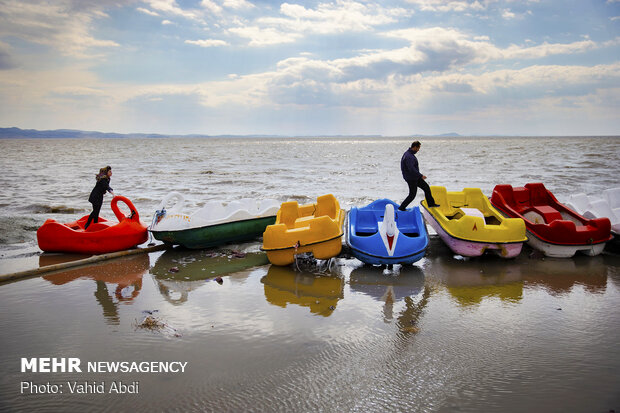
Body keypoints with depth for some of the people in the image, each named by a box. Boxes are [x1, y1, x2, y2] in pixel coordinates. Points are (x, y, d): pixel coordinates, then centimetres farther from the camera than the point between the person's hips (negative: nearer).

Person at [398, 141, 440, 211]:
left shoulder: (410, 153, 7)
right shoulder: (408, 156, -27)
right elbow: (411, 169, -32)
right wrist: (421, 176, -25)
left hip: (415, 177, 10)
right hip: (411, 178, -10)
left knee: (426, 187, 14)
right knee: (412, 195, 1)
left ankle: (431, 204, 26)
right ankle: (401, 208, 12)